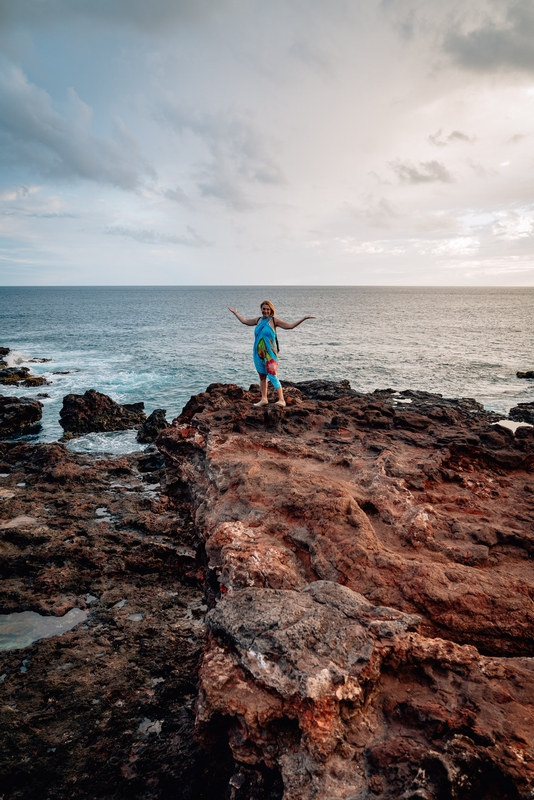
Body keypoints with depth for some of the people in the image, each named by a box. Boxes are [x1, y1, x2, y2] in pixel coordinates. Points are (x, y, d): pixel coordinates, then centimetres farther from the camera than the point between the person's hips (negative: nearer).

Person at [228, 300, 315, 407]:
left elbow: (290, 326, -7)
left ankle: (281, 400, -10)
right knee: (262, 376, 11)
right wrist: (235, 312, 33)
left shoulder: (274, 320, -4)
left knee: (272, 376, -11)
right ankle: (264, 399, 19)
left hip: (269, 354, -6)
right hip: (258, 353, 6)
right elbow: (245, 321, 26)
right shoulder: (258, 320, 11)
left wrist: (303, 318, -13)